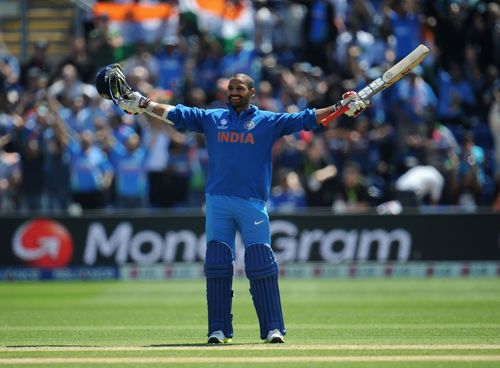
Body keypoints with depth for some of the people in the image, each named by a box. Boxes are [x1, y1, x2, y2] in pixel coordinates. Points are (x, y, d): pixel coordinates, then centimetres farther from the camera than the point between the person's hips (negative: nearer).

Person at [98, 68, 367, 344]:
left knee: (261, 266, -7)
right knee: (216, 266, -1)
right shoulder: (211, 118, 15)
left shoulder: (268, 121, 8)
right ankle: (219, 329, 5)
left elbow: (306, 119, 3)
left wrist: (342, 108, -6)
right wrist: (141, 104, 11)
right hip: (217, 202, 2)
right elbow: (174, 114, 16)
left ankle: (272, 328, -3)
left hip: (252, 203, -2)